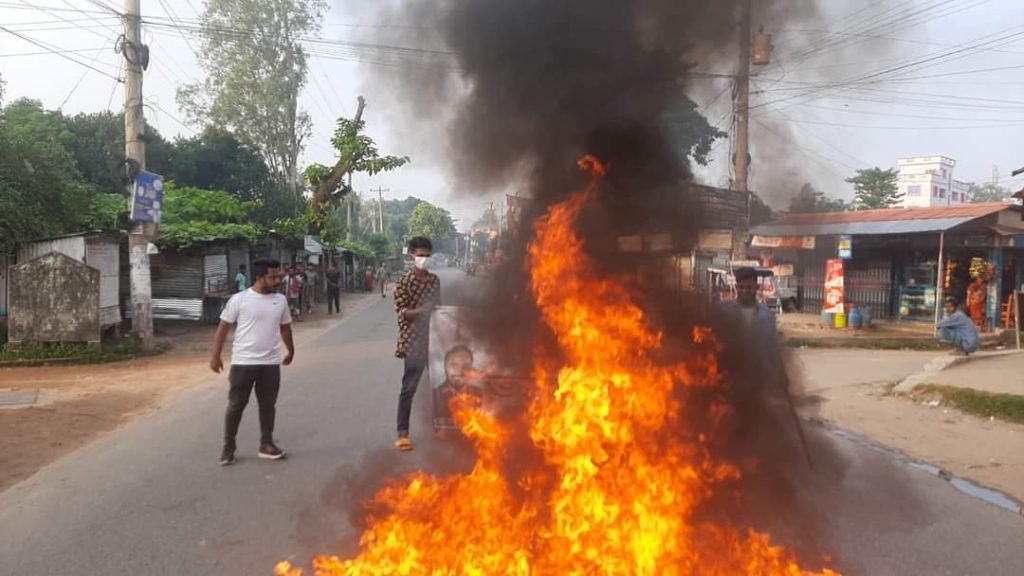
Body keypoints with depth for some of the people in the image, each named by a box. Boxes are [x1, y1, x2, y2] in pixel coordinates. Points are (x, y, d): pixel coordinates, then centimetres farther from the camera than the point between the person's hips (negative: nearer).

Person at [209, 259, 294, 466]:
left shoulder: (280, 300, 3)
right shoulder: (239, 300, -10)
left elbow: (285, 327, 17)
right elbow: (223, 328, -4)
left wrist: (291, 351, 24)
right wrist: (215, 356, -4)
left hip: (270, 363, 4)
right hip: (243, 363, -3)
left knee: (268, 405, 12)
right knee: (236, 406, 7)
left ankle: (266, 444, 24)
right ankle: (228, 447, 20)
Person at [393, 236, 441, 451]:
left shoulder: (435, 280, 9)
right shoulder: (404, 282, -7)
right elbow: (402, 313, -14)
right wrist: (423, 310, -28)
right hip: (413, 341, -5)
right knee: (409, 387, -4)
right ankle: (403, 433, 2)